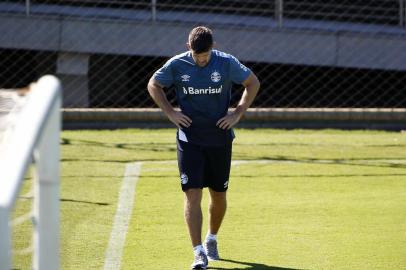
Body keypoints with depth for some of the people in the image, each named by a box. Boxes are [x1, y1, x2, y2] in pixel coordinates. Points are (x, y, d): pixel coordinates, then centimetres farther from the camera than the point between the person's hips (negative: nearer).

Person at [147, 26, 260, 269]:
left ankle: (212, 239, 37)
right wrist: (170, 112, -2)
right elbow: (153, 85, 10)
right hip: (189, 139, -1)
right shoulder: (177, 65, -6)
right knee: (193, 194, -12)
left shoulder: (227, 63, -7)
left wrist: (238, 114, -2)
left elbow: (253, 82, 7)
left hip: (220, 138, 1)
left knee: (219, 195, 12)